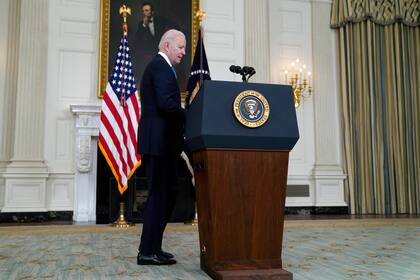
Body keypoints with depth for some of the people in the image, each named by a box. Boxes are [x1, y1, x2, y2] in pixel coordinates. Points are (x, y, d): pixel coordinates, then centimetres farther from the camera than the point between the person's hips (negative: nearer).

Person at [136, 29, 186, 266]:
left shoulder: (160, 66, 23)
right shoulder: (161, 66, -9)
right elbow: (166, 103, -22)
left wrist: (185, 117, 8)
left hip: (160, 142, 10)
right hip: (160, 142, -10)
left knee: (165, 195, 13)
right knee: (159, 196, -5)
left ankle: (152, 247, 20)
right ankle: (148, 252, 3)